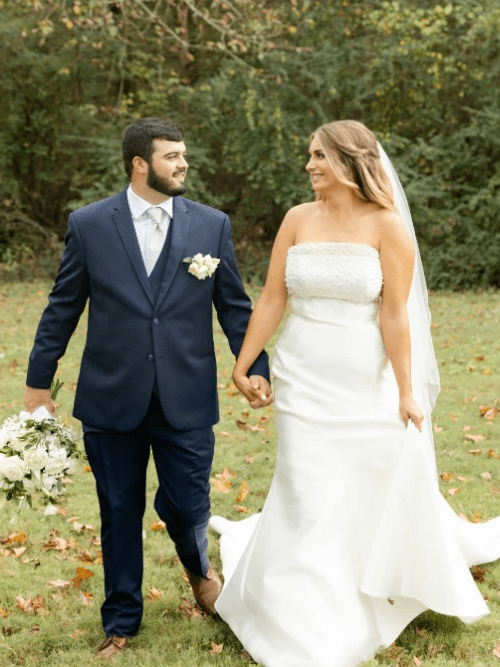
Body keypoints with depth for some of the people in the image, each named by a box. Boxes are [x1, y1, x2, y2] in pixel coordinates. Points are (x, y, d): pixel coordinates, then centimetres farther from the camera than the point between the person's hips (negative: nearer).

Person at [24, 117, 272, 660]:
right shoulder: (89, 224, -1)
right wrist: (38, 382, 6)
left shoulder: (212, 225, 2)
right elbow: (62, 309, 4)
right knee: (120, 514, 9)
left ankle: (198, 566, 38)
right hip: (112, 398, 0)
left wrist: (255, 367, -4)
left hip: (187, 401, 0)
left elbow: (235, 306, 6)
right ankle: (121, 623, 27)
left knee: (186, 507, 2)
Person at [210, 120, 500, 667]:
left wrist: (406, 391, -9)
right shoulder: (298, 220, 0)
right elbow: (271, 300, 3)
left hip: (368, 385, -1)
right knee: (310, 496, 2)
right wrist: (241, 366, 3)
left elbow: (395, 313, -10)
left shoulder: (387, 226, -8)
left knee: (384, 488, 11)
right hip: (305, 382, 2)